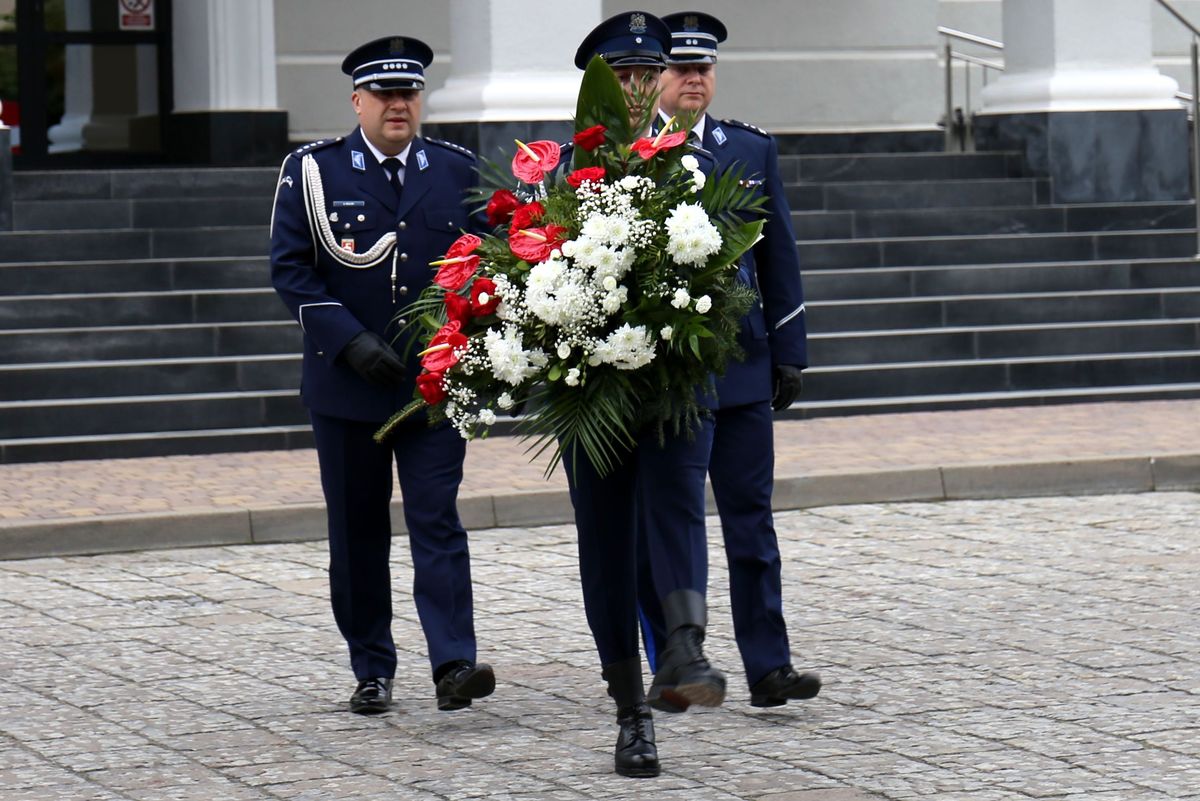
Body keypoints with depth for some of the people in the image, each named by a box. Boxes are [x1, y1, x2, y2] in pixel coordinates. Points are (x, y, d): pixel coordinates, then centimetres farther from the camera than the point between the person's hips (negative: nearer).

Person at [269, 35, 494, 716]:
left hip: (436, 380, 0)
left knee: (438, 519, -9)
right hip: (347, 382, 0)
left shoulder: (459, 170, 6)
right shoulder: (312, 171, 1)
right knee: (358, 530, 7)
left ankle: (454, 665, -14)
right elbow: (290, 269, -3)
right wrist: (351, 341, -14)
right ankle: (373, 671, 16)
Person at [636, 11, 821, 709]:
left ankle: (769, 668, 1)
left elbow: (778, 256, 12)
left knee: (752, 520, 1)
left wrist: (789, 354, 8)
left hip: (738, 364, 2)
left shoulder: (752, 150, 9)